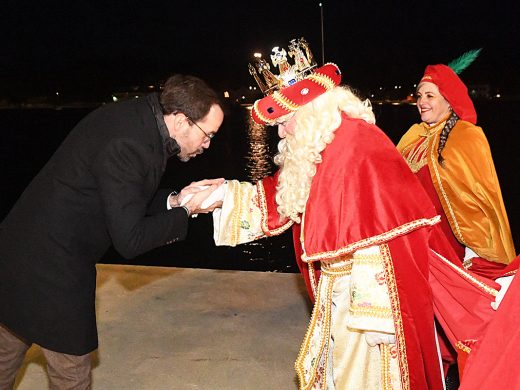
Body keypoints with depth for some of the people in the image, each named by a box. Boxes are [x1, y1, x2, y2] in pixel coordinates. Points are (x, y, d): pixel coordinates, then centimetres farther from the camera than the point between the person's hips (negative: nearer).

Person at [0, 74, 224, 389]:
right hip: (51, 265, -9)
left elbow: (125, 200, 12)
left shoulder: (140, 118, 1)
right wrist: (187, 210, -16)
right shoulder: (126, 144, -28)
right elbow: (129, 240, -24)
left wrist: (173, 201, -3)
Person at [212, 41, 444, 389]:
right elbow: (279, 200, 16)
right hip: (337, 290, 8)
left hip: (372, 293, -8)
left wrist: (373, 314, -25)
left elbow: (375, 236, -26)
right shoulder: (312, 151, 6)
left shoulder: (356, 145, -22)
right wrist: (225, 194, 8)